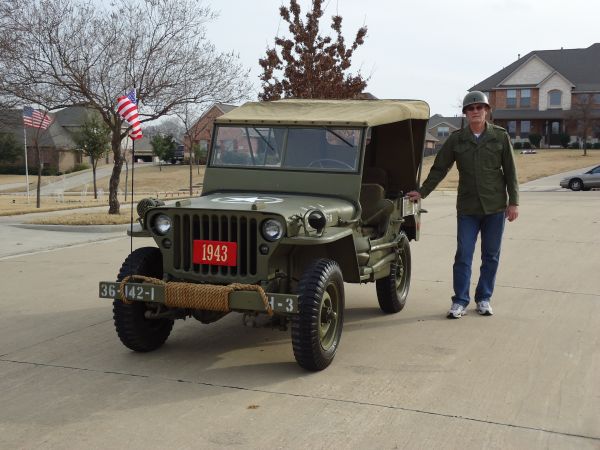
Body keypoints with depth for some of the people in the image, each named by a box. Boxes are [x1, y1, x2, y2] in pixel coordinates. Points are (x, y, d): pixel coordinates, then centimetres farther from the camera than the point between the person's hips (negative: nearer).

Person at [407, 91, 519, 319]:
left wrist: (513, 202, -2)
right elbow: (439, 168, 8)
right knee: (463, 256, -2)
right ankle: (460, 301, 5)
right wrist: (422, 192, 3)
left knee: (491, 256, 8)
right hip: (467, 207, 0)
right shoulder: (456, 139, 3)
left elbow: (510, 171, 2)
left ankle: (484, 299, 19)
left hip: (495, 206, 0)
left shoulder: (500, 136, 1)